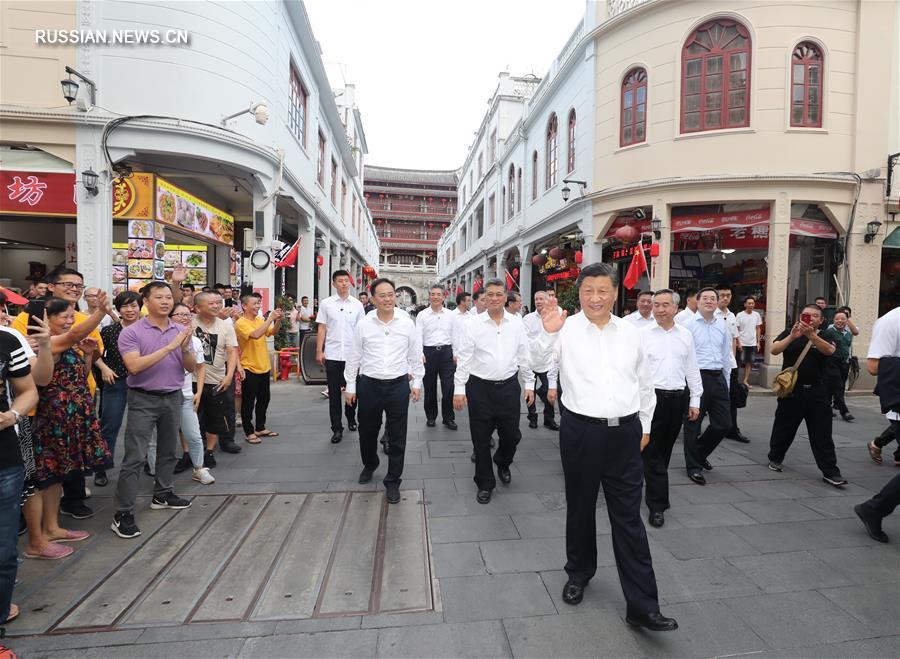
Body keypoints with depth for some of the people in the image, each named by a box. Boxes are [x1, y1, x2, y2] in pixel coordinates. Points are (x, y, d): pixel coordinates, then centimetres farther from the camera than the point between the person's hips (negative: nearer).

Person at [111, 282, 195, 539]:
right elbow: (134, 366, -22)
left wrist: (185, 348, -17)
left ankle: (162, 494, 33)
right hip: (144, 399, -5)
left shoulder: (181, 330, 3)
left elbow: (191, 368, 3)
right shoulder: (131, 332, -9)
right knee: (135, 457, -5)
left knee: (168, 450, 17)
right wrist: (169, 347, -25)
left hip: (173, 397, 5)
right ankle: (122, 513, 4)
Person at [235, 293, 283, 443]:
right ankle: (249, 432, 14)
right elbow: (256, 335, -30)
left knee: (264, 399, 16)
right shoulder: (241, 323, -15)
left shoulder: (260, 319, 7)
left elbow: (272, 332, 4)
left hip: (264, 367, 7)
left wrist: (278, 320, -13)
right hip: (249, 368, -7)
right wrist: (270, 318, -27)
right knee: (248, 402, 3)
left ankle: (260, 428, 29)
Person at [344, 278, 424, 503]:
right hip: (368, 385, 1)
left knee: (397, 438, 5)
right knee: (367, 432, 17)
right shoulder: (363, 324, -2)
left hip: (398, 385, -1)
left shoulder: (407, 323, -1)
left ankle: (393, 481, 22)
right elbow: (354, 356, 5)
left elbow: (415, 356, 6)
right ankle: (369, 465, 46)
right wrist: (350, 386, 6)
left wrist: (416, 382, 7)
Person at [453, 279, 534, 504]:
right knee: (481, 439, 7)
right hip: (480, 387, -2)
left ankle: (502, 463, 44)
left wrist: (529, 384, 8)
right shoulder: (472, 324, -3)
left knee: (511, 434, 11)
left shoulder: (517, 323, 4)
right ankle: (485, 483, 27)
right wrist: (459, 388, -7)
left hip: (509, 386, 2)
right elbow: (464, 358, -4)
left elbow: (524, 356, 9)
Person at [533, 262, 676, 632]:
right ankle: (579, 573, 40)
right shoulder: (567, 329, -6)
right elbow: (536, 359, -21)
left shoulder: (631, 333, 4)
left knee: (629, 518, 8)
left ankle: (642, 605, 19)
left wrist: (645, 426, 16)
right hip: (581, 431, -2)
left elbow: (645, 383, 14)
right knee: (580, 508, 16)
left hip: (625, 433, 2)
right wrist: (547, 333, -39)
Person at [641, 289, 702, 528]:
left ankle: (653, 489, 34)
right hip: (652, 397, -4)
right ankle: (657, 505, 7)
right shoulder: (643, 334, -3)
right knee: (652, 452, -1)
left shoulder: (686, 335, 8)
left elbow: (692, 369, 12)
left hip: (678, 398, 4)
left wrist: (695, 401, 11)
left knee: (665, 451, 15)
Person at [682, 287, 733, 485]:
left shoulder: (722, 325, 12)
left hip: (718, 378, 6)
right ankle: (693, 467, 19)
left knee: (723, 423, 10)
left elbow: (727, 355, 18)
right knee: (693, 424, 4)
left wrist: (726, 383, 18)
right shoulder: (688, 324, -6)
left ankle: (700, 453, 35)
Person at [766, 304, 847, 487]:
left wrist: (811, 335, -32)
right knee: (784, 428, 10)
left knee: (822, 434, 1)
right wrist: (792, 337, -25)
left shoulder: (825, 336, 5)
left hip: (817, 392, 1)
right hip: (792, 390, 0)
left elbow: (829, 350, -17)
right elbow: (774, 350, -11)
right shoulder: (789, 333, 4)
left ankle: (830, 472, 8)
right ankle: (775, 459, 29)